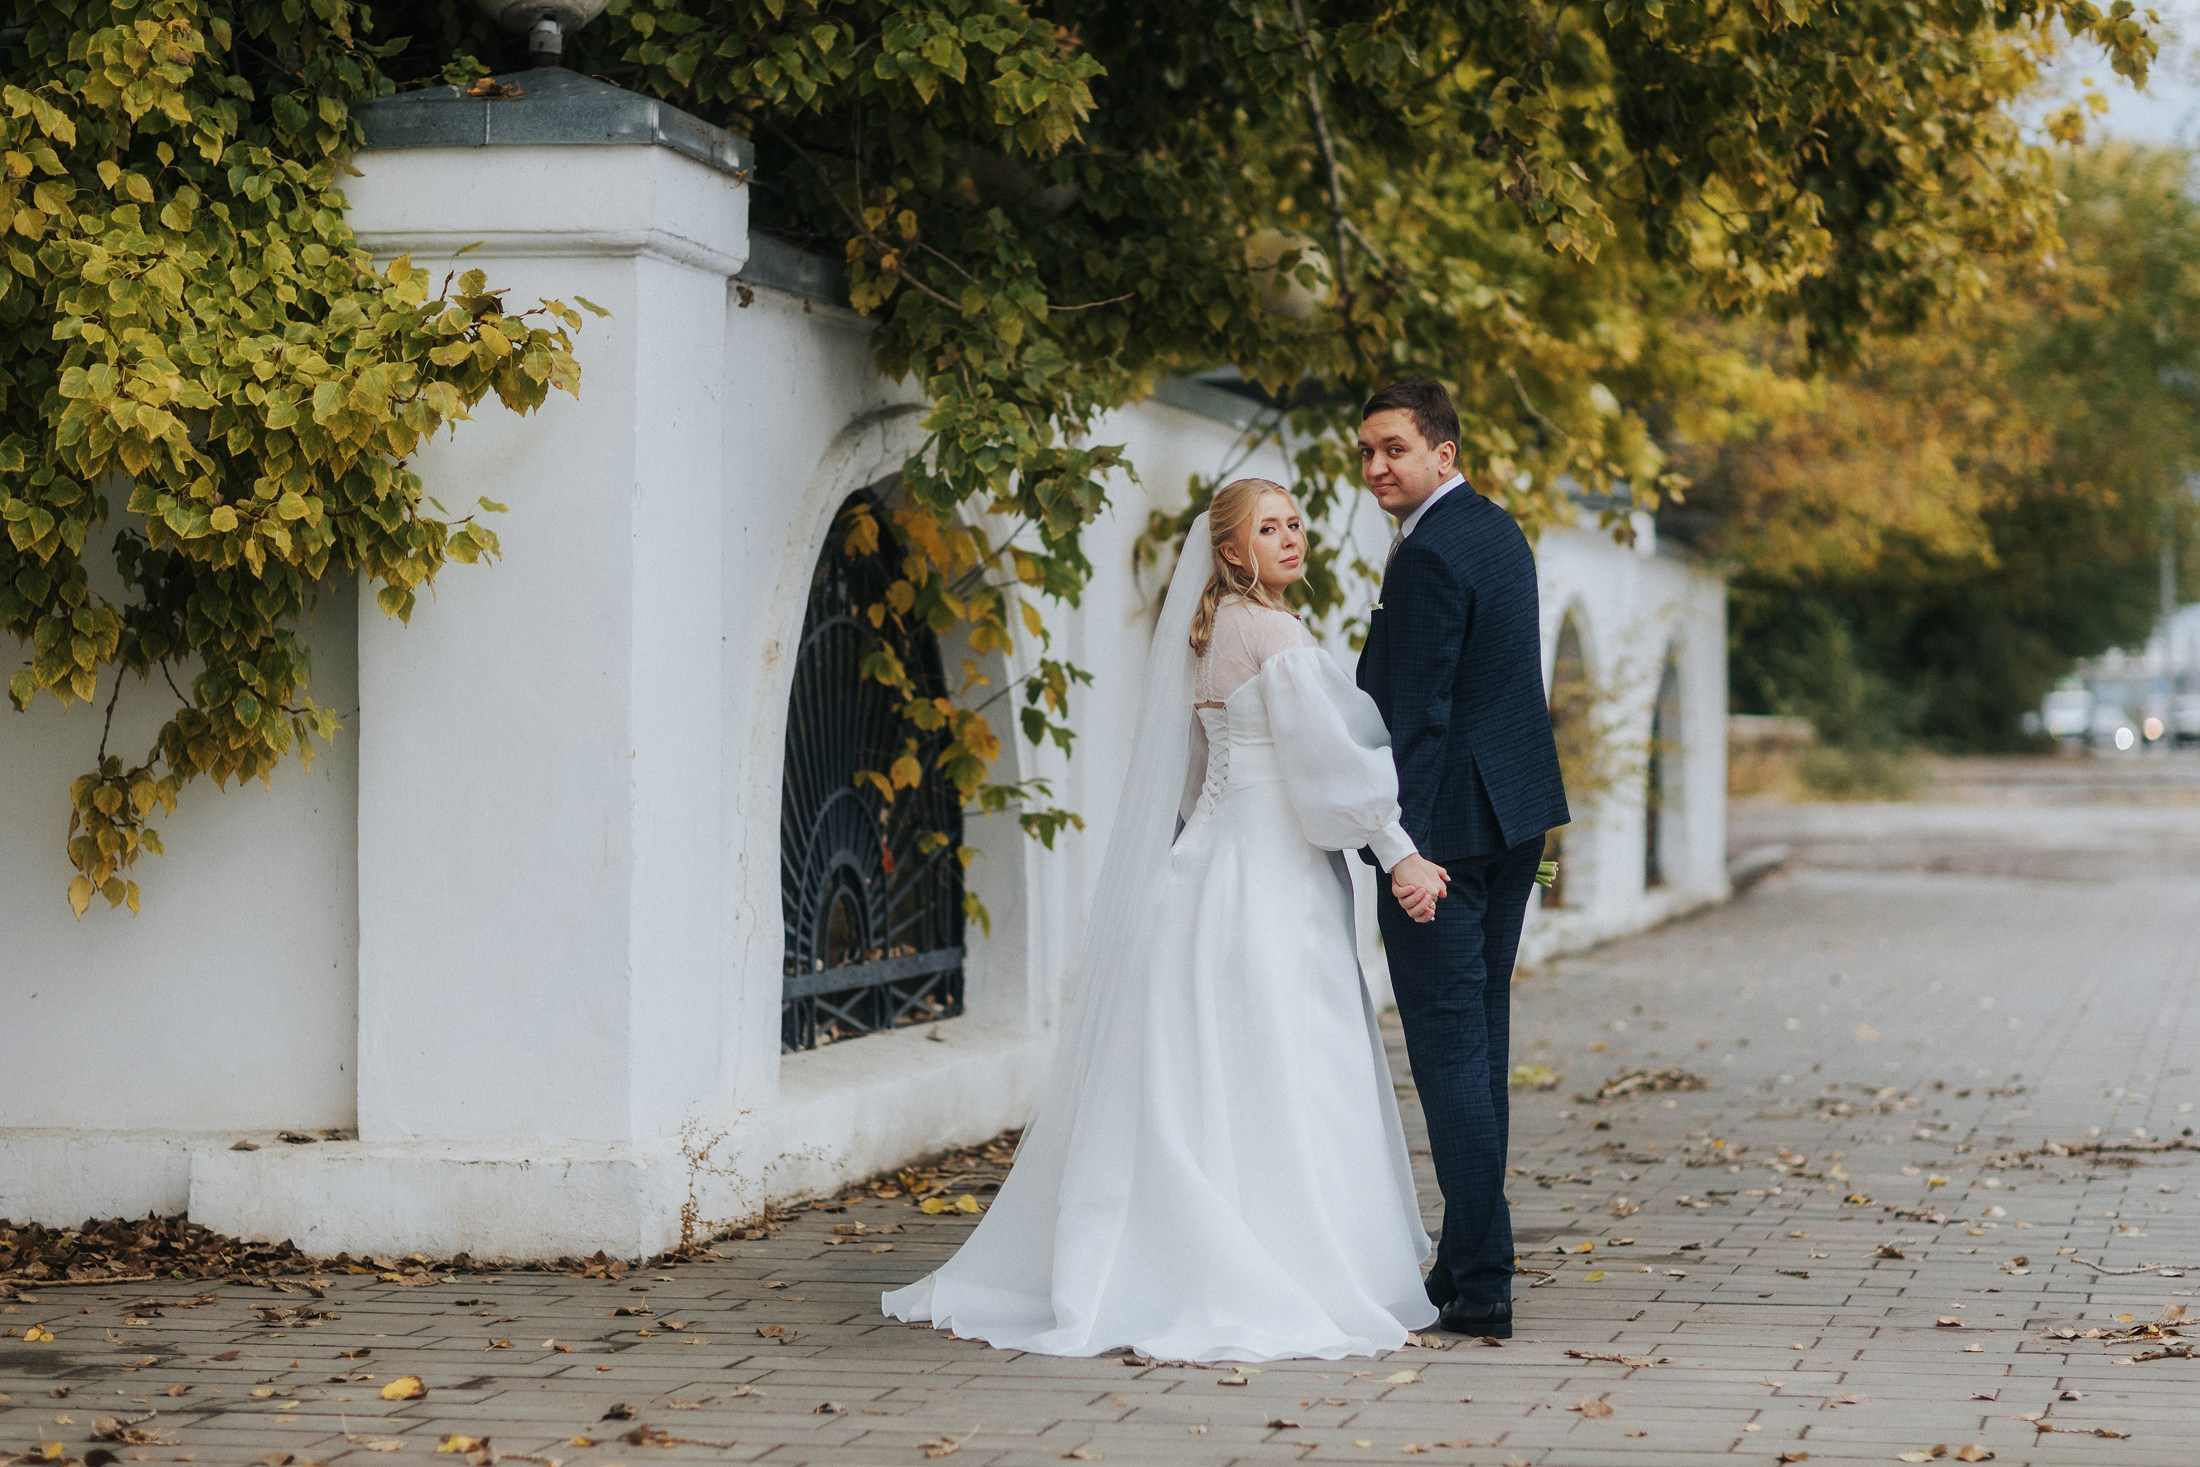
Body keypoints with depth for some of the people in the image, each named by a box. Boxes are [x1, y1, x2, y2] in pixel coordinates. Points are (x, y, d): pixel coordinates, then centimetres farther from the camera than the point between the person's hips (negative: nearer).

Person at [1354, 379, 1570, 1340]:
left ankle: (1479, 1287, -7)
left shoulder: (1429, 556, -16)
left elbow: (1420, 712, -22)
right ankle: (1470, 1264, 21)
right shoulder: (1498, 531, 14)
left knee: (1448, 1052, -7)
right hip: (1515, 822, 10)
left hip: (1448, 827, -10)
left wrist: (1409, 849, -24)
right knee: (1479, 1046, 14)